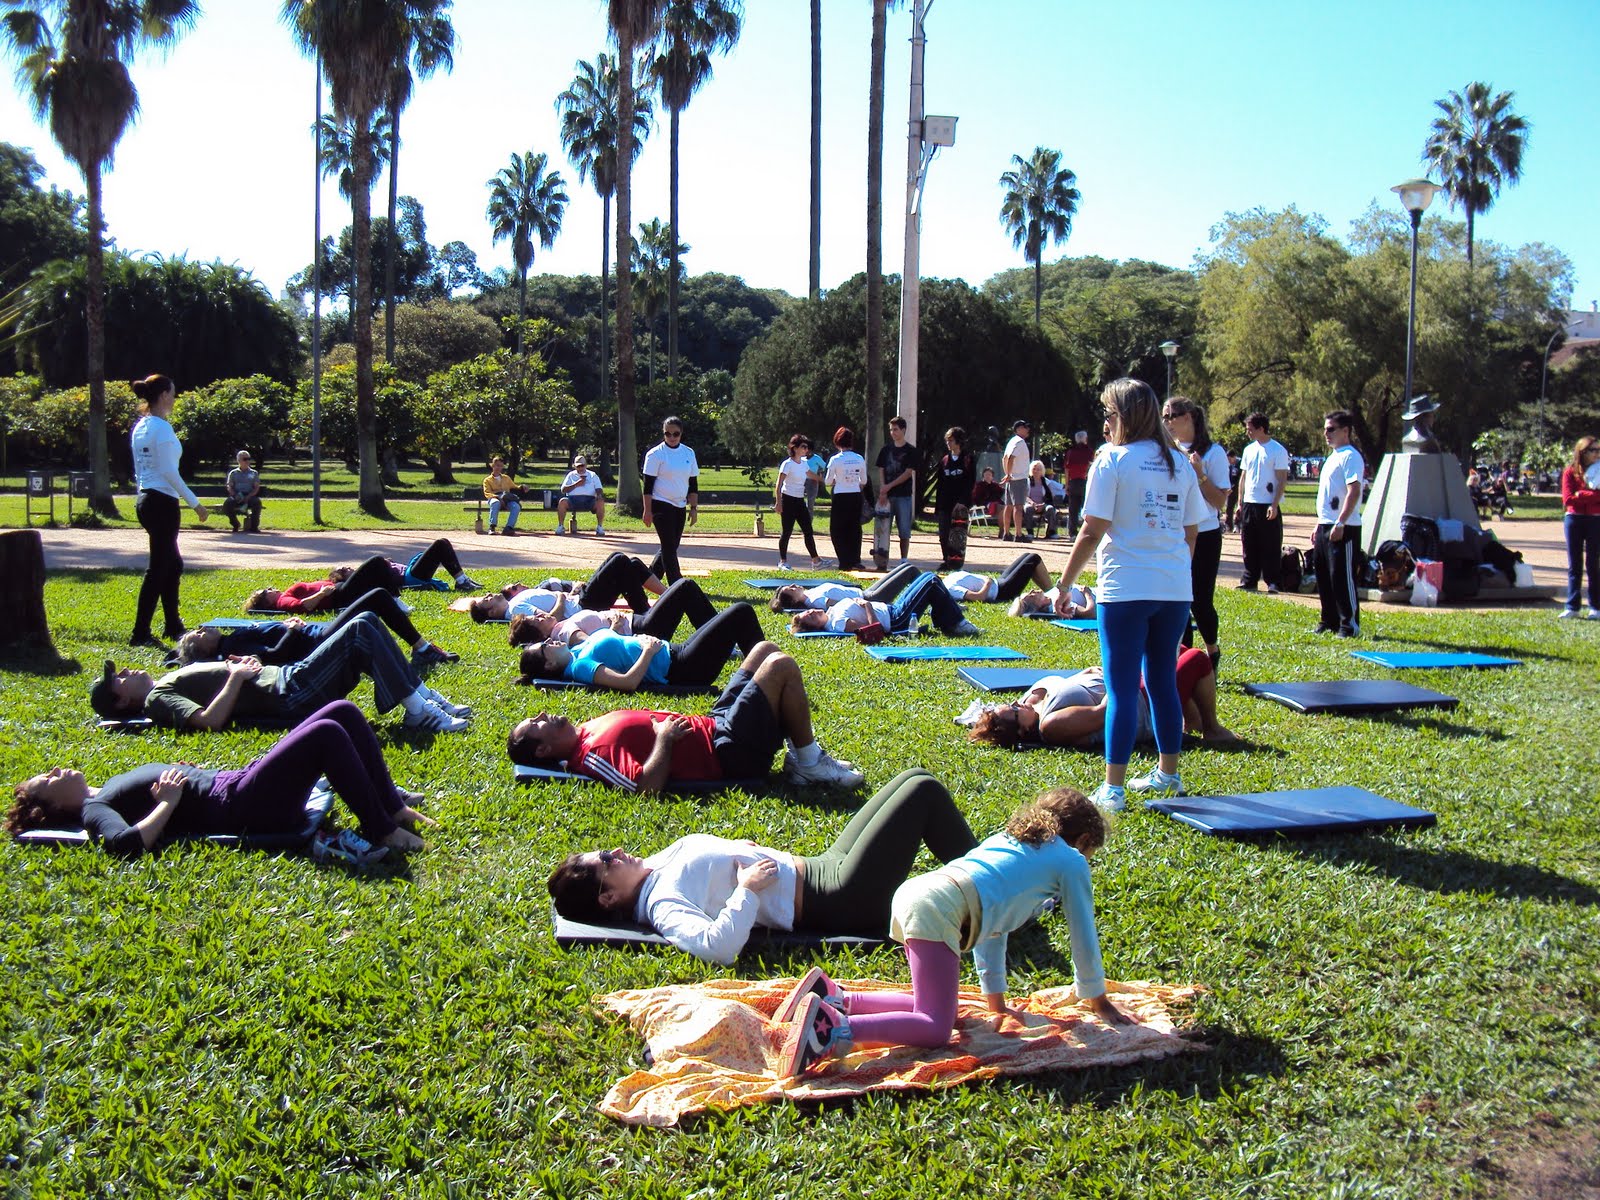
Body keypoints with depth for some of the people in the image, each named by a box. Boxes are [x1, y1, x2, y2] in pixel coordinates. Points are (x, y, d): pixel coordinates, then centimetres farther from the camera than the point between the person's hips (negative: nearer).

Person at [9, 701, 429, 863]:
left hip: (238, 780, 10)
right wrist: (167, 803, -16)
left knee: (344, 712, 1)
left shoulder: (110, 789, 24)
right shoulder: (93, 811, -3)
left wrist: (184, 776, 14)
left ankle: (394, 805, 3)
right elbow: (125, 843, -25)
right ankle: (381, 834, -20)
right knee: (327, 733, -26)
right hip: (242, 808, -10)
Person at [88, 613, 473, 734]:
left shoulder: (166, 684, 21)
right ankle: (418, 711, -17)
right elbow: (210, 720, -24)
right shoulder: (158, 700, -8)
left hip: (286, 675, 9)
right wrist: (237, 677, -16)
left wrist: (239, 664, 7)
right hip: (289, 697, -9)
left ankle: (424, 697, 5)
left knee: (365, 624, 5)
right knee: (362, 630, -17)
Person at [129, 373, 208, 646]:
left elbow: (139, 471, 17)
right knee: (158, 569, -4)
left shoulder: (140, 427, 13)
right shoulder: (161, 428, -14)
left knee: (173, 564, 18)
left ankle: (173, 626, 24)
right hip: (163, 503, -10)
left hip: (145, 501, 10)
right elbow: (169, 471, -18)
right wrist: (195, 503, -15)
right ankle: (140, 633, -2)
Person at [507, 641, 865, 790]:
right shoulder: (593, 754, -21)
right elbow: (648, 785, -33)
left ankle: (801, 747, 16)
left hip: (712, 725, 10)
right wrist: (664, 739, -22)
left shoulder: (589, 730, 8)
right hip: (729, 751, -10)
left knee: (765, 649, 15)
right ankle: (810, 764, -2)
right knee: (781, 665, -17)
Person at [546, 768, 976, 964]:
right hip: (838, 897, -10)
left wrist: (736, 850, 4)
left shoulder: (657, 868, 6)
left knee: (914, 779, 17)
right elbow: (717, 946, -39)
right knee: (924, 790, -4)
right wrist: (747, 889, -31)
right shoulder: (662, 904, -22)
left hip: (822, 867, 10)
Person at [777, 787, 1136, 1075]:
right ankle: (831, 1028, -30)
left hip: (911, 892, 8)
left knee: (934, 1008, 17)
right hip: (939, 909, -8)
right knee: (935, 1031, -11)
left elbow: (991, 921, 39)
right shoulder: (1071, 861, 16)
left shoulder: (1006, 838, 36)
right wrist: (1097, 1001, 36)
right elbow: (1083, 937, 20)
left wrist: (995, 999, 41)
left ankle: (835, 998, 6)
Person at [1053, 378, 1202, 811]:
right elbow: (1190, 533, 14)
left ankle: (1113, 788, -2)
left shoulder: (1112, 460, -6)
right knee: (1163, 680, 17)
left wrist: (1064, 584, -2)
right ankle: (1168, 774, 28)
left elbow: (1092, 533, -9)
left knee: (1122, 687, -3)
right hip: (1175, 588, 6)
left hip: (1126, 588, -6)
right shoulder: (1179, 463, 11)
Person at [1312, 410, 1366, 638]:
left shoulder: (1350, 457, -11)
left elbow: (1354, 492, -21)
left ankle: (1350, 624, -2)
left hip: (1343, 529, -10)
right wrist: (1319, 524, 23)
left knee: (1342, 576, -7)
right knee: (1323, 575, 13)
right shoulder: (1332, 456, 19)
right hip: (1326, 526, 10)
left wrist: (1340, 523, -26)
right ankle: (1330, 621, 22)